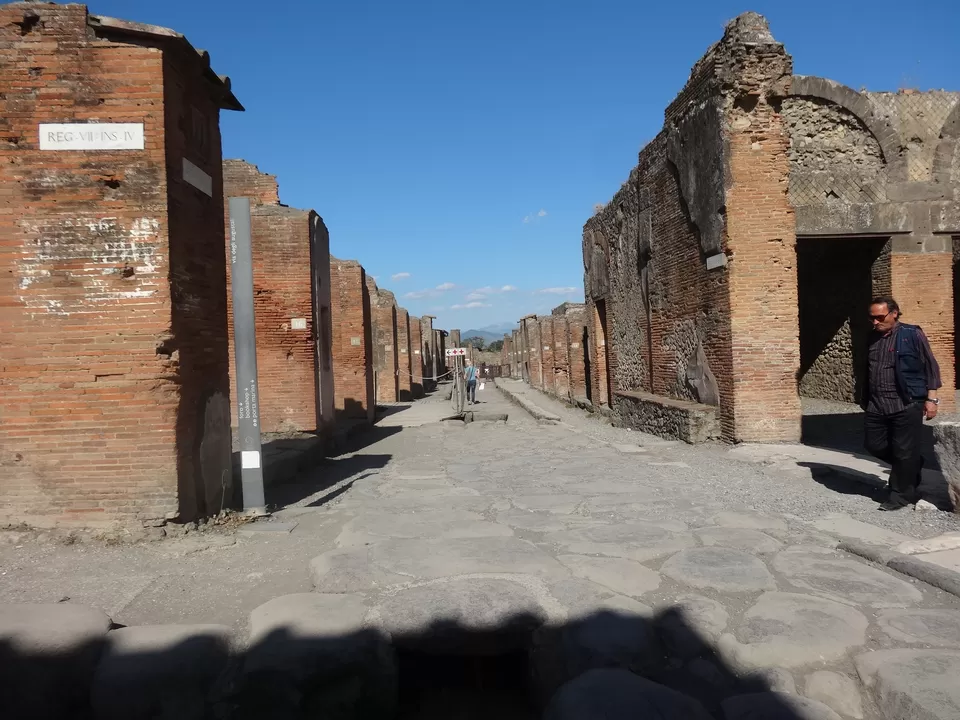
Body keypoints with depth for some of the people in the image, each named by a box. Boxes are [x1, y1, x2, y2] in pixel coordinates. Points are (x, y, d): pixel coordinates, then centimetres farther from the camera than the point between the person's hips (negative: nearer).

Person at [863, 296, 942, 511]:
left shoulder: (912, 334, -5)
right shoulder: (872, 339, 11)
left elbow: (931, 367, -3)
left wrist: (931, 398, -7)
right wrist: (866, 400, 19)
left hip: (906, 405, -6)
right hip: (876, 406, 6)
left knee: (904, 452, 0)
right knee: (874, 445, 9)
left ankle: (902, 494, 14)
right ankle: (911, 464, 33)